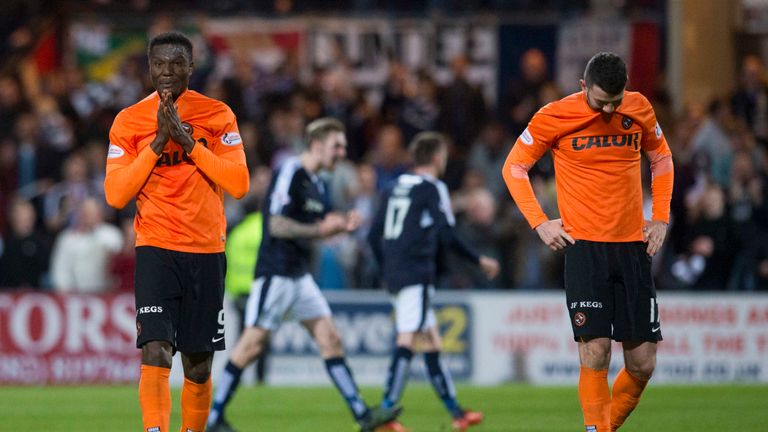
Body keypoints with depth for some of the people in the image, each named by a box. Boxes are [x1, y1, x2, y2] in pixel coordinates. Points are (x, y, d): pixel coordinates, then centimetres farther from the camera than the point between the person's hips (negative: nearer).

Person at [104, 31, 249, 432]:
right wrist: (159, 141, -11)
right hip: (155, 248, -2)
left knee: (199, 367, 6)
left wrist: (187, 140, -10)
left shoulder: (218, 115, 5)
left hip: (206, 251, 2)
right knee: (155, 351, -19)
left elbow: (239, 184, -4)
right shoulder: (129, 120, 4)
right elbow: (115, 194, -3)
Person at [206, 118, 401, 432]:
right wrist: (320, 228, -19)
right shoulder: (289, 174, -14)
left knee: (330, 339, 3)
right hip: (275, 274, -9)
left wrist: (342, 225, 6)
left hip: (299, 276, 9)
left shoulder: (316, 183, 15)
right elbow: (277, 225, -21)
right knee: (252, 344, -7)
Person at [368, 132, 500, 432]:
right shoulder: (432, 189, -6)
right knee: (407, 340, -14)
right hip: (416, 274, -9)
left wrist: (388, 269, 29)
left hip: (395, 273, 9)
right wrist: (479, 261, -4)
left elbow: (374, 235, 17)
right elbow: (447, 236, -14)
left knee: (431, 341, 14)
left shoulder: (396, 189, 16)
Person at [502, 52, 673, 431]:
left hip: (633, 245, 3)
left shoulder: (640, 109, 4)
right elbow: (514, 167, 6)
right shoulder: (554, 117, -6)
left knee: (642, 364, 2)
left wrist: (661, 218, 11)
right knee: (595, 353, -16)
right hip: (584, 247, -3)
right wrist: (539, 223, -3)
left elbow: (661, 158, 22)